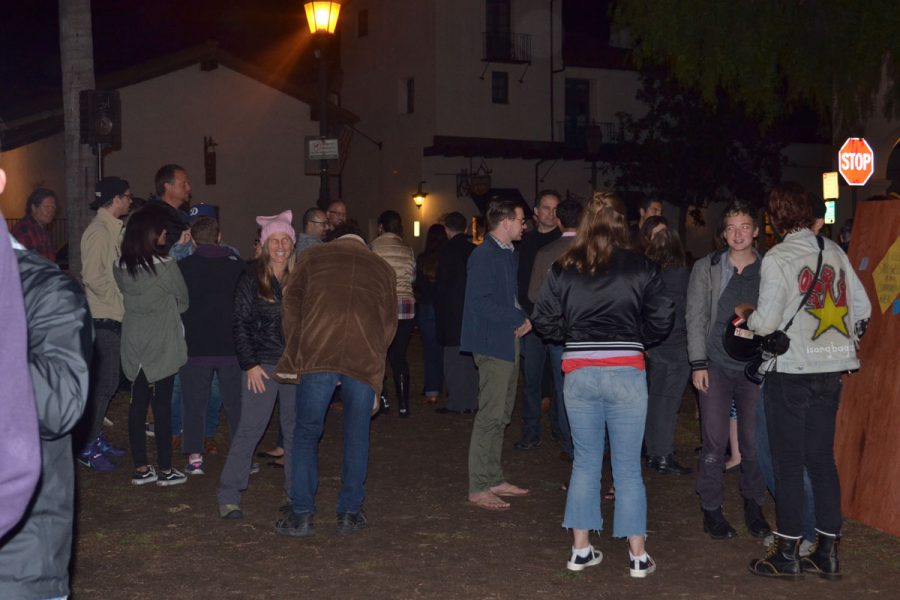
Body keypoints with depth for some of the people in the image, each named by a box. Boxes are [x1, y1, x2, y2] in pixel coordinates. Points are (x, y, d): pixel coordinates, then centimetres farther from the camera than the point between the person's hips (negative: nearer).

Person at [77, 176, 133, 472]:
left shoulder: (114, 229, 13)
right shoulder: (99, 231, -15)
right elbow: (93, 277, -21)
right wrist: (122, 298, -15)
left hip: (114, 319, 9)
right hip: (103, 320, -9)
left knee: (108, 383, 15)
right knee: (102, 384, -4)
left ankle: (97, 438, 25)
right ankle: (87, 448, 4)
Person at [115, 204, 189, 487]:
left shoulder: (122, 267, 0)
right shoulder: (164, 265, -16)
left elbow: (127, 296, 11)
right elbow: (183, 299, -4)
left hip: (134, 346, 5)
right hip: (162, 345, -5)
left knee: (138, 404, 10)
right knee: (162, 405, 2)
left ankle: (141, 468, 15)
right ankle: (165, 470, 10)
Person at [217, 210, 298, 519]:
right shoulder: (251, 279, -2)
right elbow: (239, 324, -2)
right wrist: (250, 364, -8)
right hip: (262, 365, -3)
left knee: (296, 429, 8)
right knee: (249, 430, -6)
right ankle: (228, 496, 0)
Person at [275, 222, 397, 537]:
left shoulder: (313, 256, 18)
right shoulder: (382, 267, 23)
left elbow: (292, 303, 10)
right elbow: (389, 323, 20)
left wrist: (292, 356, 12)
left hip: (317, 354, -1)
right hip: (365, 358, 2)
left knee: (307, 432, 7)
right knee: (357, 435, 12)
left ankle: (301, 514, 6)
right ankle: (350, 514, 16)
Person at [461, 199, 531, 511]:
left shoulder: (510, 254, 15)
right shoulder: (483, 255, -14)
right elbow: (480, 303, -21)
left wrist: (526, 317, 2)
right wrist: (521, 318, -15)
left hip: (509, 342, 10)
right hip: (493, 343, -9)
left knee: (500, 416, 14)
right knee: (491, 416, -7)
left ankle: (494, 479, 23)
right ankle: (478, 488, -1)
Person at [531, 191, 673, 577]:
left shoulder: (563, 269, 1)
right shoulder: (640, 268, -3)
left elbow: (544, 320, 1)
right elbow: (662, 320, -2)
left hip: (579, 373, 2)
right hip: (626, 373, -2)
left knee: (585, 462, 14)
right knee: (628, 466, 6)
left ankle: (581, 550, 18)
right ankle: (637, 555, 12)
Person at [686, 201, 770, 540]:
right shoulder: (706, 269, 4)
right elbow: (695, 317, 2)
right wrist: (698, 363, -4)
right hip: (717, 366, 0)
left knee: (754, 441, 6)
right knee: (714, 441, 1)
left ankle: (753, 505, 22)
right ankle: (711, 509, 13)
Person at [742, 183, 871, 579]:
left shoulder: (778, 258, -11)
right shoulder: (834, 251, 6)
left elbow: (766, 322, -15)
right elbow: (862, 308, 7)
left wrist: (745, 313, 6)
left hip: (791, 371, -5)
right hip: (831, 369, 5)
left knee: (789, 462, 3)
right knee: (823, 458, 11)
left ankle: (788, 554, 9)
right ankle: (827, 553, 15)